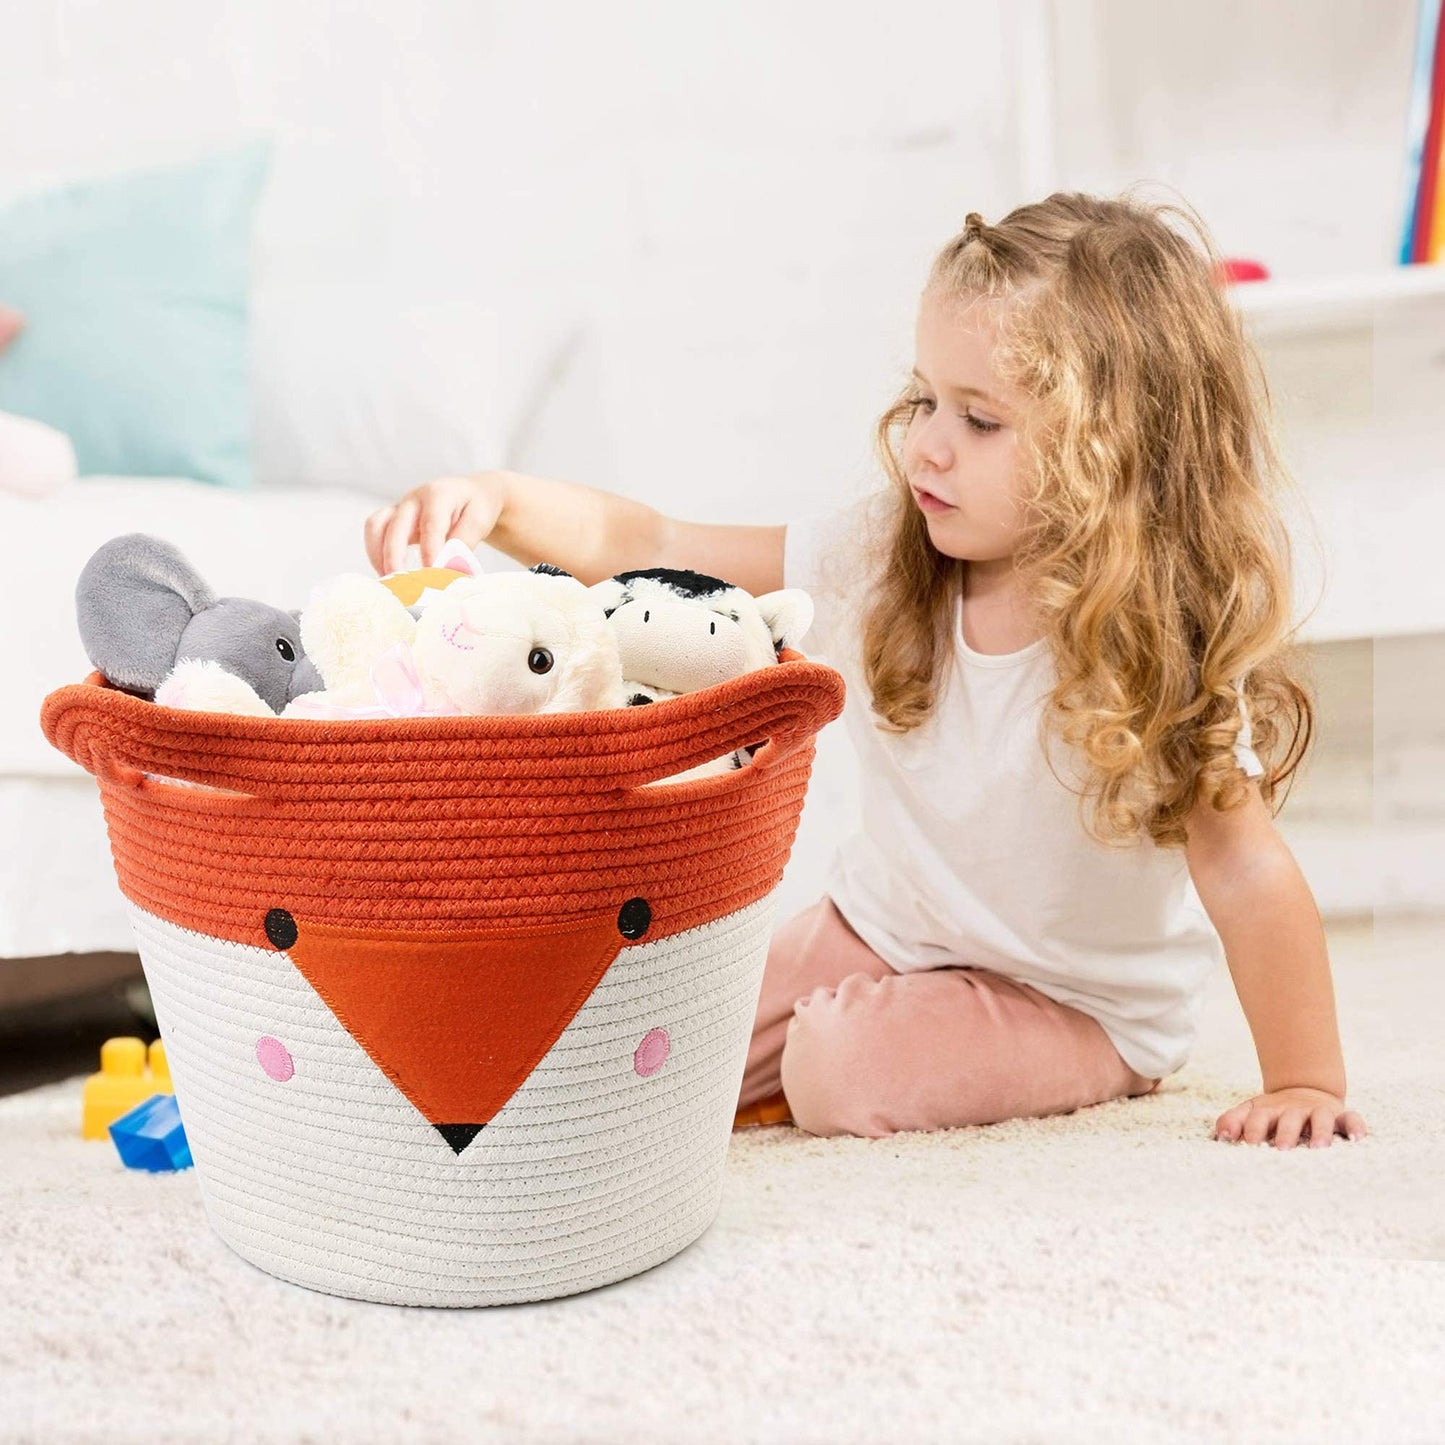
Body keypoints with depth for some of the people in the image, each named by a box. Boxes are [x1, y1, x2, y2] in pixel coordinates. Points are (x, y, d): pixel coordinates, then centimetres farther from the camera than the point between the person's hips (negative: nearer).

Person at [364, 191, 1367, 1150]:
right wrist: (500, 500, -31)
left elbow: (1246, 872, -24)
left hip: (1078, 1001, -4)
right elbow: (650, 548, -15)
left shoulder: (1161, 644, -26)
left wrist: (1306, 1085, -24)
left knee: (842, 1071, -25)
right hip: (887, 928, 5)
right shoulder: (879, 557, -13)